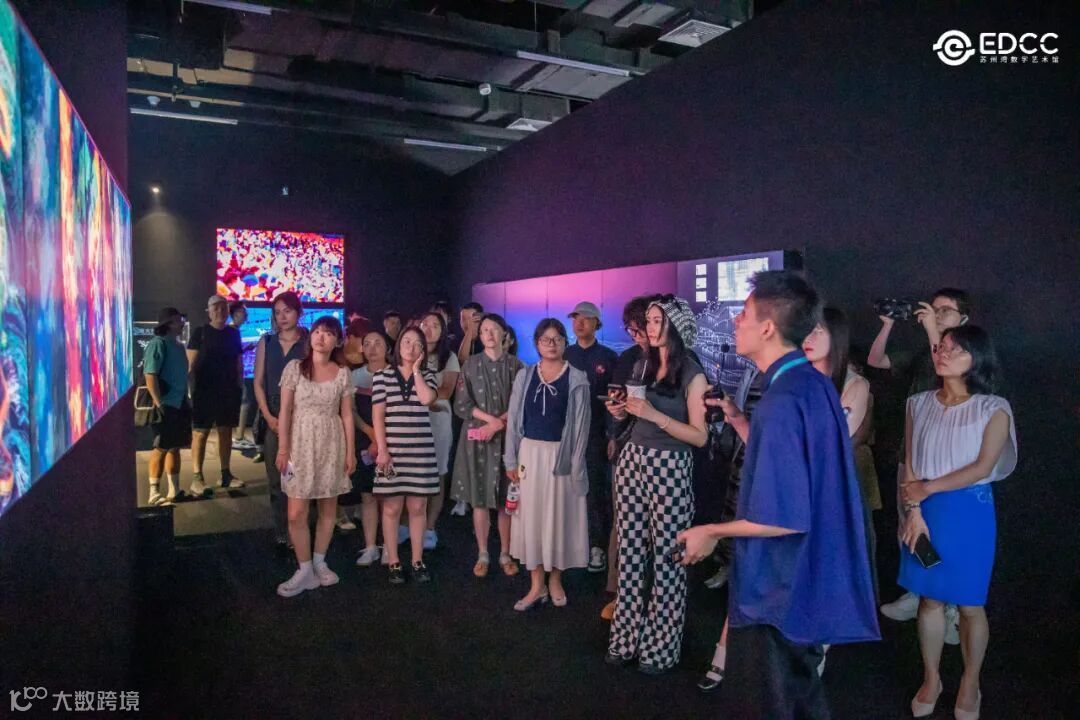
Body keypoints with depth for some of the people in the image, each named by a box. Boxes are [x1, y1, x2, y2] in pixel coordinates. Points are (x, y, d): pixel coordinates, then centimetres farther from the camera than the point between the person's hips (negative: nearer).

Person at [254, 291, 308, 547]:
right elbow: (258, 382, 9)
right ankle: (281, 531, 14)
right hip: (273, 419, 3)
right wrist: (268, 416, -2)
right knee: (276, 478, 5)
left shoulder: (309, 342, 1)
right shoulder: (266, 342, 10)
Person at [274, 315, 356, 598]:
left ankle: (319, 562, 27)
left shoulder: (342, 373, 2)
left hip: (332, 444, 1)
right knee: (296, 514, -3)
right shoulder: (295, 367, -2)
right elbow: (285, 412, -1)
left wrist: (350, 451, 1)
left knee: (328, 509, 9)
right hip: (301, 443, -1)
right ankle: (304, 570, 12)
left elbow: (346, 415, 4)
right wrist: (283, 448, -5)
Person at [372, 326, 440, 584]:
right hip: (392, 450, -1)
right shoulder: (382, 376, 2)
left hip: (421, 451, 1)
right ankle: (393, 563, 14)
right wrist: (382, 449, -9)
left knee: (418, 507, 7)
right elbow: (378, 415, -2)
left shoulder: (427, 375, 7)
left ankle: (417, 561, 17)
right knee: (391, 508, 3)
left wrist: (416, 370, -5)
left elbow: (427, 399, -15)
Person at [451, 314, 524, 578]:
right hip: (477, 438, 0)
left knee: (506, 499, 3)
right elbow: (461, 405, -1)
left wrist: (498, 424, -13)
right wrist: (490, 418, -12)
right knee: (479, 498, 3)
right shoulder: (471, 364, 4)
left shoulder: (515, 365, 3)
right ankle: (482, 554, 15)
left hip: (507, 438, 0)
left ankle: (505, 554, 16)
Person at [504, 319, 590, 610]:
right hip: (530, 453, 2)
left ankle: (555, 580, 26)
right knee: (531, 516, 6)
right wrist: (511, 459, 1)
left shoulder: (577, 379, -3)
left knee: (559, 516, 7)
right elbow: (514, 419, 4)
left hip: (561, 454, -2)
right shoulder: (524, 375, 4)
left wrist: (576, 464, -10)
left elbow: (581, 424, -5)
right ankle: (537, 586, 18)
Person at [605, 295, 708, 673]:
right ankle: (627, 637, 23)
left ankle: (660, 645, 18)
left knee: (665, 558, 3)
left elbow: (700, 436, -13)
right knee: (630, 553, 11)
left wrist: (654, 414, -20)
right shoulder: (644, 364, 10)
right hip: (633, 460, 6)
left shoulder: (692, 374, -9)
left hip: (670, 468, -6)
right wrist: (623, 411, 2)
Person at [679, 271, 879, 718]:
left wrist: (712, 532, -14)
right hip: (806, 581, 9)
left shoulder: (782, 400, -27)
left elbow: (784, 517, -28)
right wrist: (737, 420, 8)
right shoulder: (815, 386, 2)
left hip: (777, 586, -9)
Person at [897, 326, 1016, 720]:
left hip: (970, 512, -2)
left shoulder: (993, 408, -5)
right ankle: (931, 679, 28)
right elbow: (910, 465, 0)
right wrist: (914, 511, -10)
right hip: (926, 511, 3)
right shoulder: (919, 404, 4)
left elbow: (983, 468, -13)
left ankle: (970, 684, 28)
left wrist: (928, 488, -13)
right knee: (929, 599, 11)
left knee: (969, 605, 8)